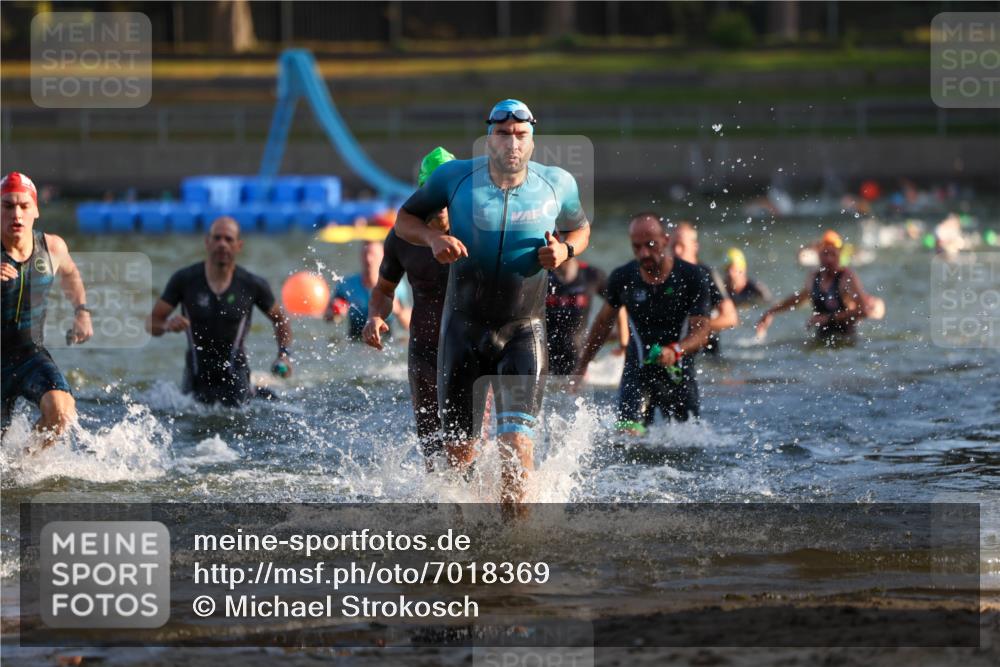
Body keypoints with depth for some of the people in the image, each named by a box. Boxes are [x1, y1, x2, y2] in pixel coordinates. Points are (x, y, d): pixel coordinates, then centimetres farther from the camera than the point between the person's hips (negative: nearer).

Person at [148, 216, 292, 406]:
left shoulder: (252, 285, -9)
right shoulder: (184, 280, -10)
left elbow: (280, 320, 6)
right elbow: (152, 322, -6)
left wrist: (285, 354, -9)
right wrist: (167, 325, -29)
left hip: (234, 372, -1)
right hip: (198, 374, 1)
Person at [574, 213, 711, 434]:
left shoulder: (693, 277, -9)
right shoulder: (623, 278, -3)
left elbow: (702, 330, -16)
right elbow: (604, 322, 14)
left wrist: (676, 351, -36)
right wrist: (582, 365, 19)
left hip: (678, 373, 0)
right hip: (638, 371, 0)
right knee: (628, 435, -24)